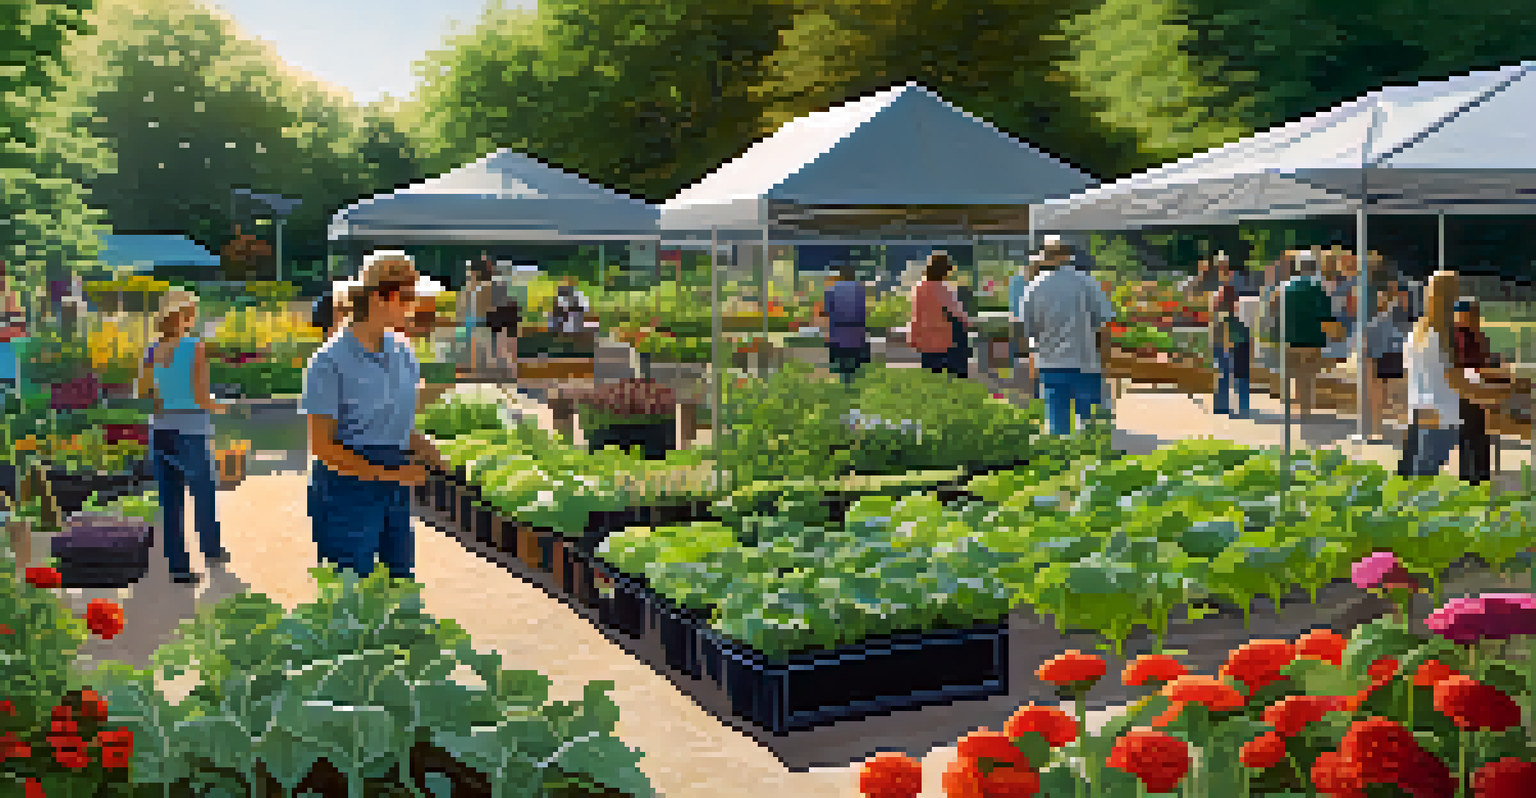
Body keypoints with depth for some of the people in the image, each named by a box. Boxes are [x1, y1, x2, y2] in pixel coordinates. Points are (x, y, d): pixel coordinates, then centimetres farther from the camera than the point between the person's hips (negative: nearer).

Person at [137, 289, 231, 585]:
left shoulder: (152, 351, 1)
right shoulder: (196, 349, -14)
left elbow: (144, 392, 5)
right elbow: (201, 397, -18)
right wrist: (218, 407, 2)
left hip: (161, 432, 4)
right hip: (191, 433, -4)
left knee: (171, 503, 10)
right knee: (204, 495, 18)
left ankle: (179, 568, 12)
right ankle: (211, 550, 38)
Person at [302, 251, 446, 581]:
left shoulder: (401, 352, 7)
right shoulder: (330, 361, -13)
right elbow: (322, 446, -14)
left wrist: (423, 447, -1)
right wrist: (388, 474, -19)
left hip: (395, 492, 7)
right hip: (347, 490, -6)